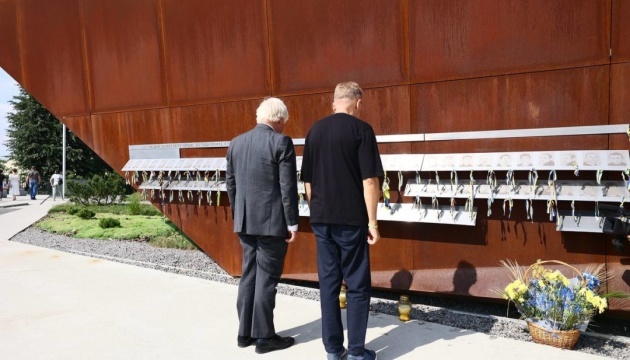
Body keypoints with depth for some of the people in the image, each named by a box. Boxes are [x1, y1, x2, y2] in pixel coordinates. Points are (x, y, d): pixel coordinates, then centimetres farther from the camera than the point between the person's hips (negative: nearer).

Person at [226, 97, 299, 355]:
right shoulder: (281, 142, -11)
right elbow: (288, 187, -14)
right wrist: (292, 222, -8)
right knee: (266, 278, 2)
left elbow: (230, 183, 13)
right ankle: (264, 337, 12)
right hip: (271, 221, -6)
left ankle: (245, 333, 24)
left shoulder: (236, 142, 9)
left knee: (249, 275, 15)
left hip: (245, 221, 6)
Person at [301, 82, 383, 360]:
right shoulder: (361, 129, -8)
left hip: (321, 219, 5)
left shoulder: (315, 131, 6)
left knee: (328, 283, 11)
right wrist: (372, 222, -7)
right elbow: (369, 181, -13)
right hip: (351, 219, -4)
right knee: (357, 286, 6)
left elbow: (307, 181, 10)